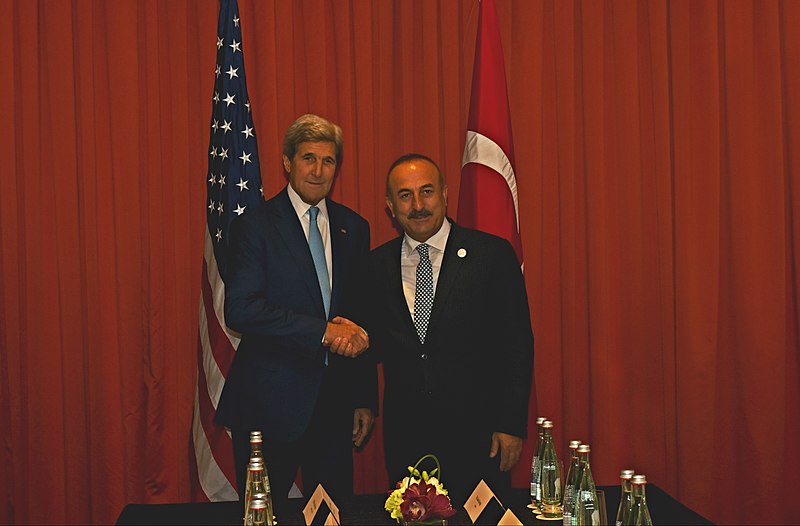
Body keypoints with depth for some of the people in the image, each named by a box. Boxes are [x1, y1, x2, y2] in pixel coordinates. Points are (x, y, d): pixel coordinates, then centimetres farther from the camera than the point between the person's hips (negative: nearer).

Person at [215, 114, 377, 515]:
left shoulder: (354, 228, 8)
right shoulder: (255, 226, -6)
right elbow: (241, 310, -18)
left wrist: (365, 399, 9)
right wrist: (324, 331, -21)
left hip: (335, 401, 4)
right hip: (272, 404, -4)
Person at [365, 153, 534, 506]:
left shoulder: (492, 255, -4)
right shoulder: (378, 265, 6)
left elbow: (517, 344, -4)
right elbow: (381, 345, 12)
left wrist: (511, 424, -7)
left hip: (476, 434, -2)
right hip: (405, 435, 3)